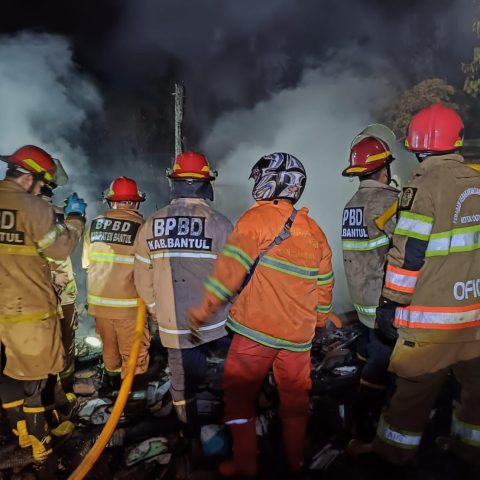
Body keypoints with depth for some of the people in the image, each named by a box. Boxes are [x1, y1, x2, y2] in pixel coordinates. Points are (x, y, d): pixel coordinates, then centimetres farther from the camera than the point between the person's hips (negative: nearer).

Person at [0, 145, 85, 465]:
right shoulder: (34, 208, -14)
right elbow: (61, 249, -8)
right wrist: (75, 217, 4)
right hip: (29, 310, -5)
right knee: (33, 379, 8)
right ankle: (39, 448, 22)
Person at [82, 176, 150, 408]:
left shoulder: (94, 224, -2)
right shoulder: (141, 227, -17)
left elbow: (86, 262, 8)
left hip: (98, 300, 5)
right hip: (128, 303, -5)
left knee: (109, 345, 25)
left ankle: (114, 382, 47)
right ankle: (135, 396, 17)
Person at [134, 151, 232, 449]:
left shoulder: (151, 226, -3)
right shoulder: (219, 223, -14)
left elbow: (144, 280, 4)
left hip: (173, 328, 4)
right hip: (216, 325, -3)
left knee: (183, 385, 19)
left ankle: (192, 441, 36)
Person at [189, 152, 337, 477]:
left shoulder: (257, 218, -10)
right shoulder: (314, 231, 8)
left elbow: (231, 267, -16)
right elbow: (324, 285, 13)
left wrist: (204, 309, -9)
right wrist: (320, 321, 26)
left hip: (255, 328, -5)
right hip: (298, 332, 6)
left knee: (239, 394, 12)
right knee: (295, 397, 20)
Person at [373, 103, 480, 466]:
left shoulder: (424, 186, -14)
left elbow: (408, 254, -17)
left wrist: (391, 303, -9)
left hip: (431, 317, -5)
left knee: (414, 388, 8)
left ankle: (396, 451, 24)